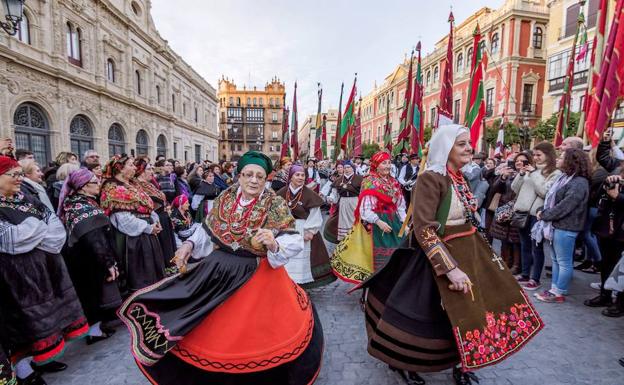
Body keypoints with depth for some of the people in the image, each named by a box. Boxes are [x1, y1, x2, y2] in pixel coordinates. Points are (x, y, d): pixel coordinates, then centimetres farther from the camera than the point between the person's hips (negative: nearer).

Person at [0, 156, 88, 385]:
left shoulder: (26, 201, 9)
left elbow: (57, 226, 1)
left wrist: (31, 233, -14)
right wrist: (40, 227, -9)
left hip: (45, 267, 7)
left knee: (45, 312, 14)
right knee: (26, 319, 3)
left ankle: (40, 358, 30)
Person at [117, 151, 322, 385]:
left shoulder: (275, 205, -15)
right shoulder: (225, 198, -2)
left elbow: (295, 242, -20)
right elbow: (209, 227, 9)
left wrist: (274, 244, -38)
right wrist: (190, 244, -5)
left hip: (258, 276, -4)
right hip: (221, 271, 5)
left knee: (255, 331, 10)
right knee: (215, 327, 20)